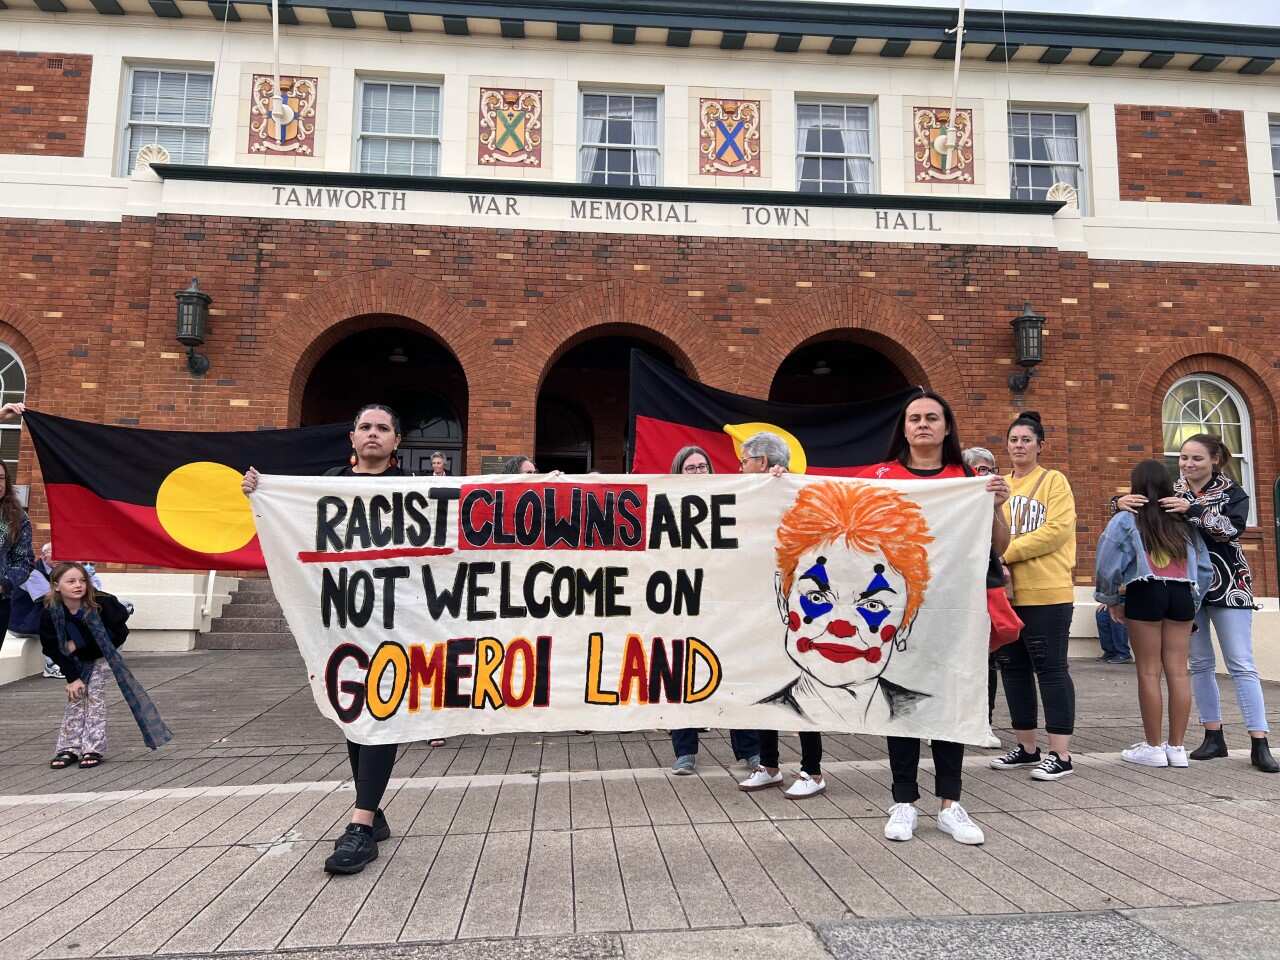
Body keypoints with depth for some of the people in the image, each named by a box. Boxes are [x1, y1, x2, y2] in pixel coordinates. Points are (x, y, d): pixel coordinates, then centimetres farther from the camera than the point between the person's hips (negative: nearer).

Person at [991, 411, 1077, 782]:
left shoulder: (1054, 481, 0)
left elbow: (1056, 530, -13)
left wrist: (1007, 552, -16)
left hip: (1046, 593, -6)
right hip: (1006, 592, 6)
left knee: (1050, 668, -2)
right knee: (1013, 668, 11)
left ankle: (1060, 755, 5)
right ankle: (1026, 747, 23)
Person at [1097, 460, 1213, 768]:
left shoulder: (1126, 520, -1)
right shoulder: (1184, 521, 12)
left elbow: (1109, 566, -5)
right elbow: (1205, 568, 11)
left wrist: (1112, 600, 9)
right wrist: (1193, 601, 20)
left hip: (1145, 593, -4)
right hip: (1182, 594, 4)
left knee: (1149, 671, 2)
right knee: (1178, 670, 6)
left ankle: (1153, 747, 8)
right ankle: (1177, 747, 13)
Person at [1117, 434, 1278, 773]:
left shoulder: (1232, 492, -2)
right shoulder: (1170, 491, 5)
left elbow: (1233, 528, -18)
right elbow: (1138, 513, -1)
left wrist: (1193, 510, -28)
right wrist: (1123, 501, -23)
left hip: (1227, 585, -3)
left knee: (1241, 664, -3)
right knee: (1199, 663, 8)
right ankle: (1214, 736, 18)